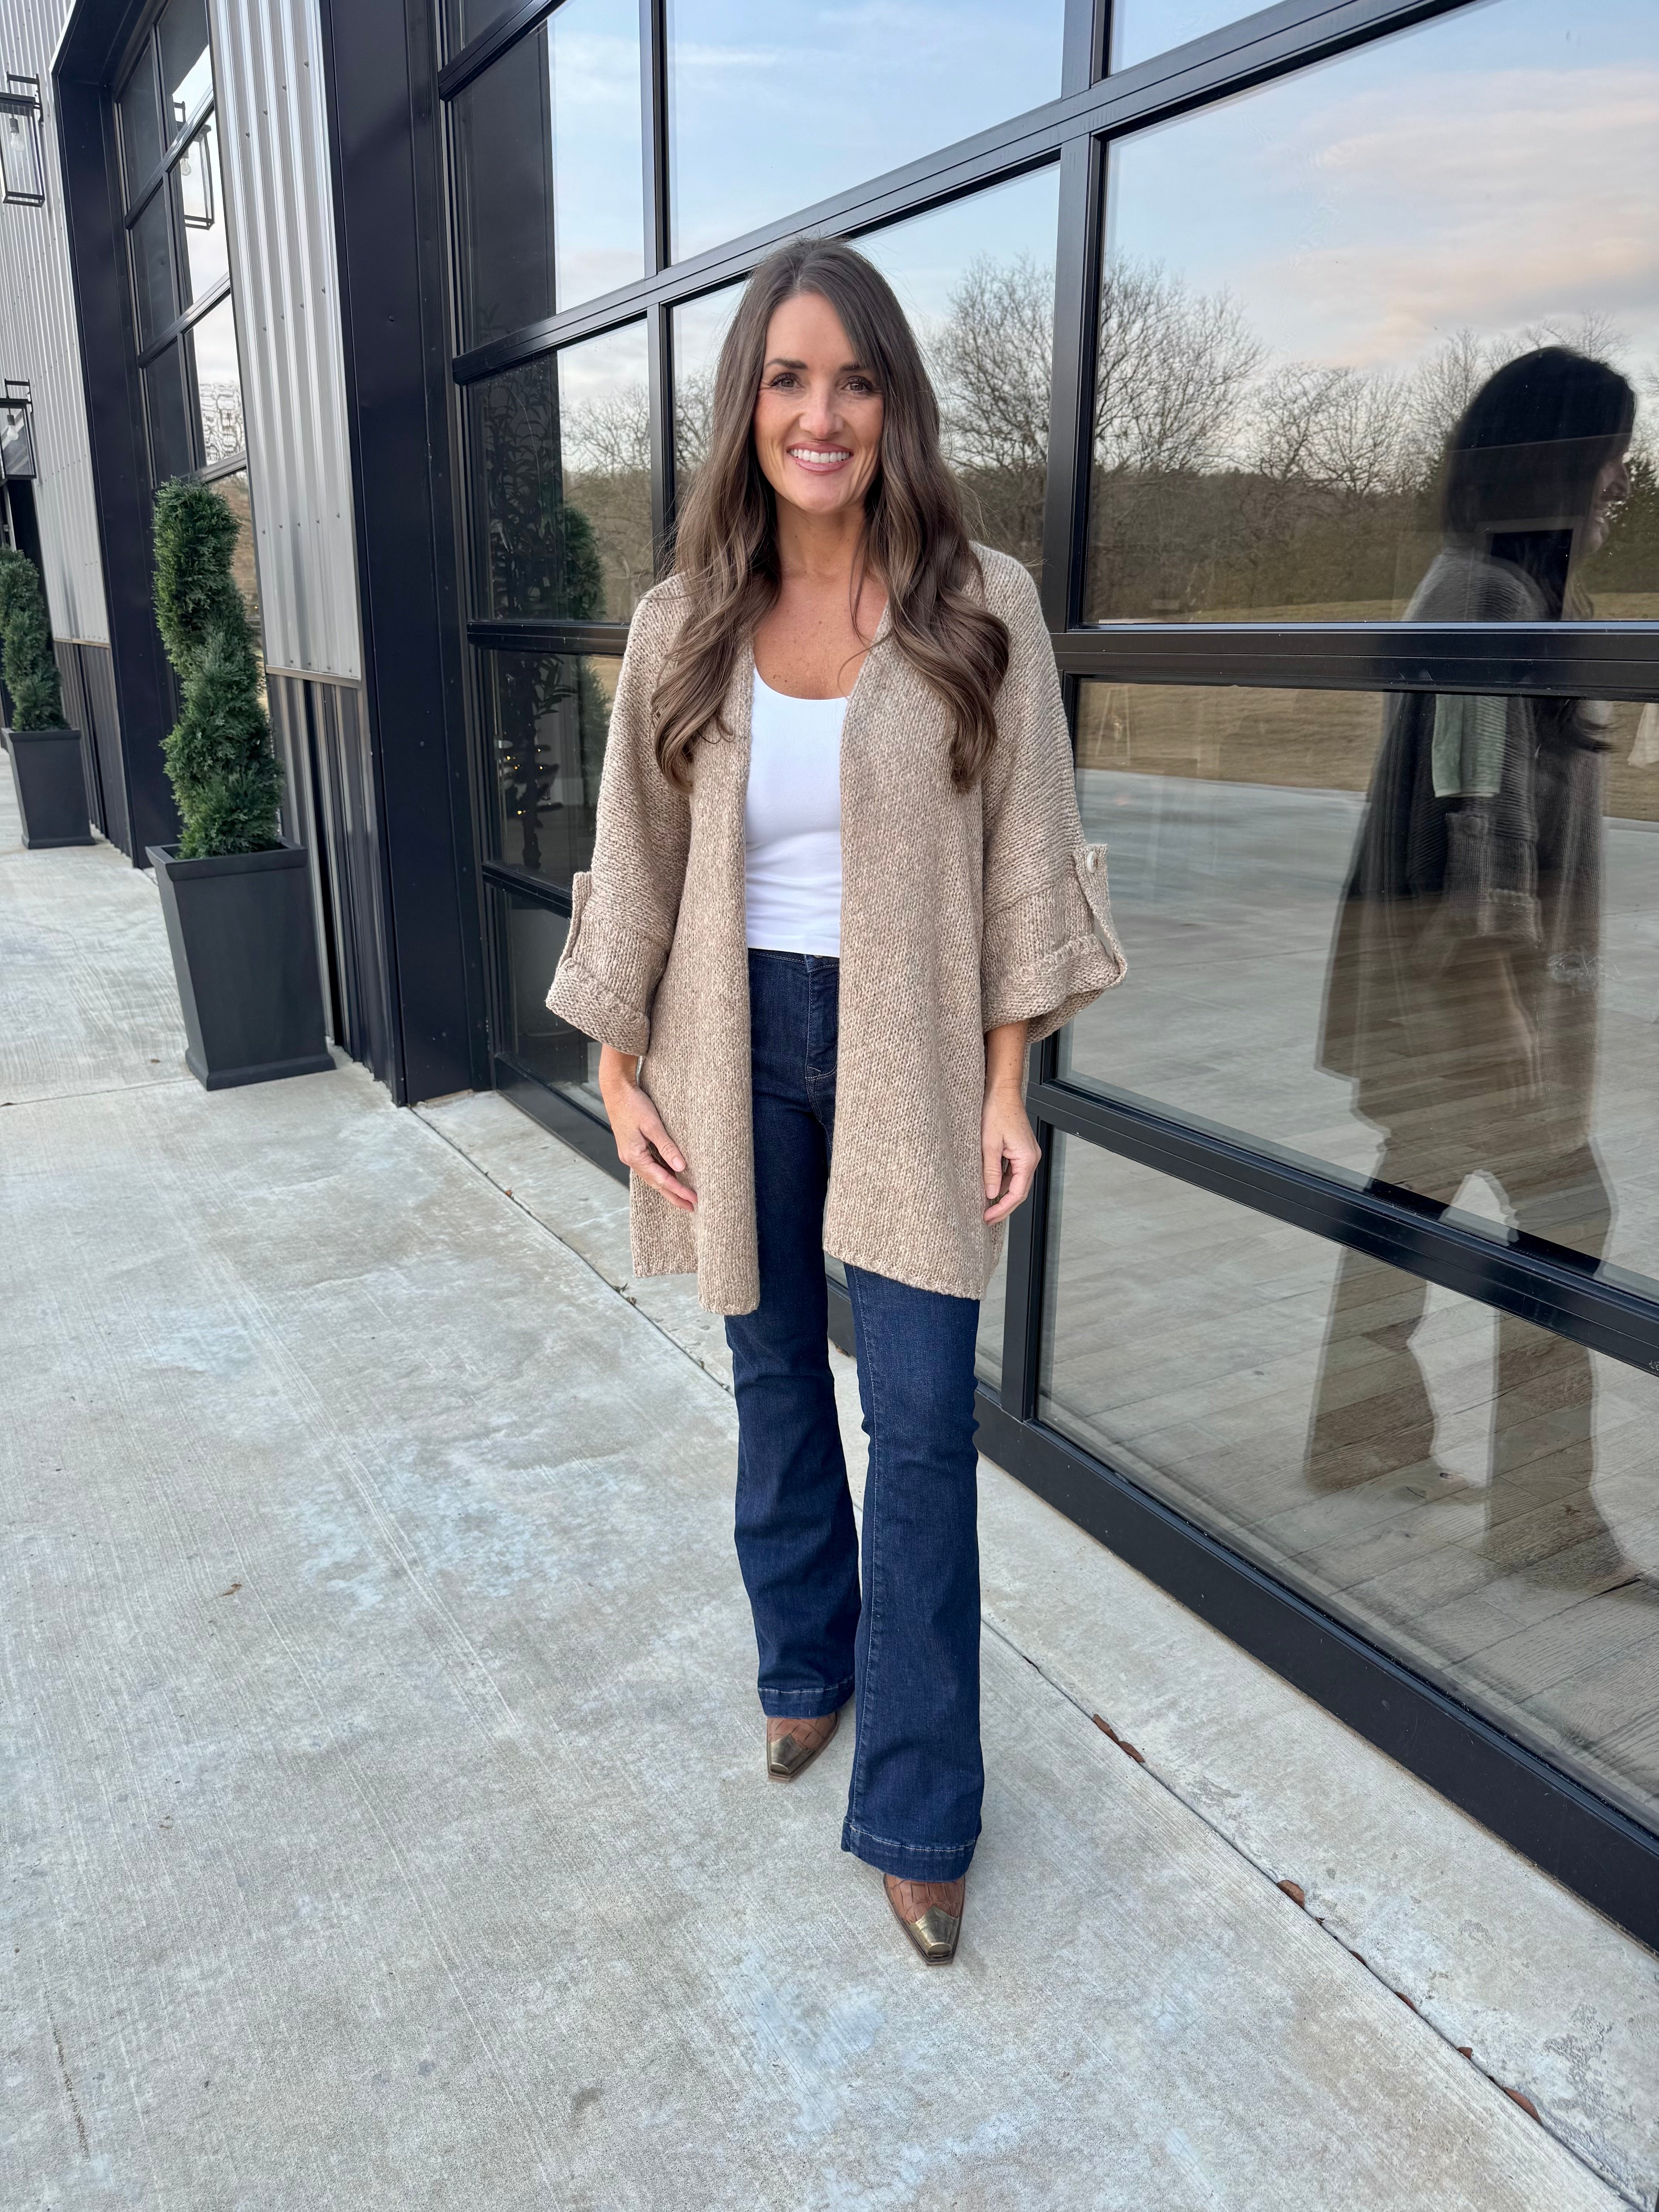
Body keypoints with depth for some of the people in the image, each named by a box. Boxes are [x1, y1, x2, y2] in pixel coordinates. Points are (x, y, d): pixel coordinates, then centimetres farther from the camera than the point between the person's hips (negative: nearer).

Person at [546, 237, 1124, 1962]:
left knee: (922, 1419, -1)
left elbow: (1024, 861, -4)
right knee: (776, 1383, 15)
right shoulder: (684, 627, 1)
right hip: (741, 1049, 2)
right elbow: (636, 866, 5)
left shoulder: (981, 608, -5)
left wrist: (1006, 1089, -6)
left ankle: (916, 1813, 15)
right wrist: (620, 1076, 3)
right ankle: (806, 1660, 41)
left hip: (911, 1055, -2)